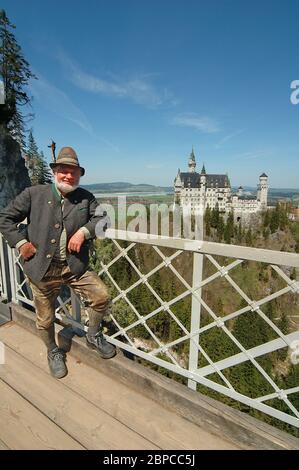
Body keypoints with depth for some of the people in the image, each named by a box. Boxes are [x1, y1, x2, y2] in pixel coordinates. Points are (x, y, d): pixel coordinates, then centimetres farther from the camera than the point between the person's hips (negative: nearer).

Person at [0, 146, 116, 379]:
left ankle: (94, 336, 24)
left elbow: (100, 217, 0)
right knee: (45, 320, 14)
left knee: (102, 297, -8)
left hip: (75, 266, 1)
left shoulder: (86, 197, 2)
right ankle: (54, 352, 46)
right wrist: (21, 243, -6)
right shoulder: (34, 194, -2)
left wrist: (84, 231, -17)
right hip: (42, 269, 0)